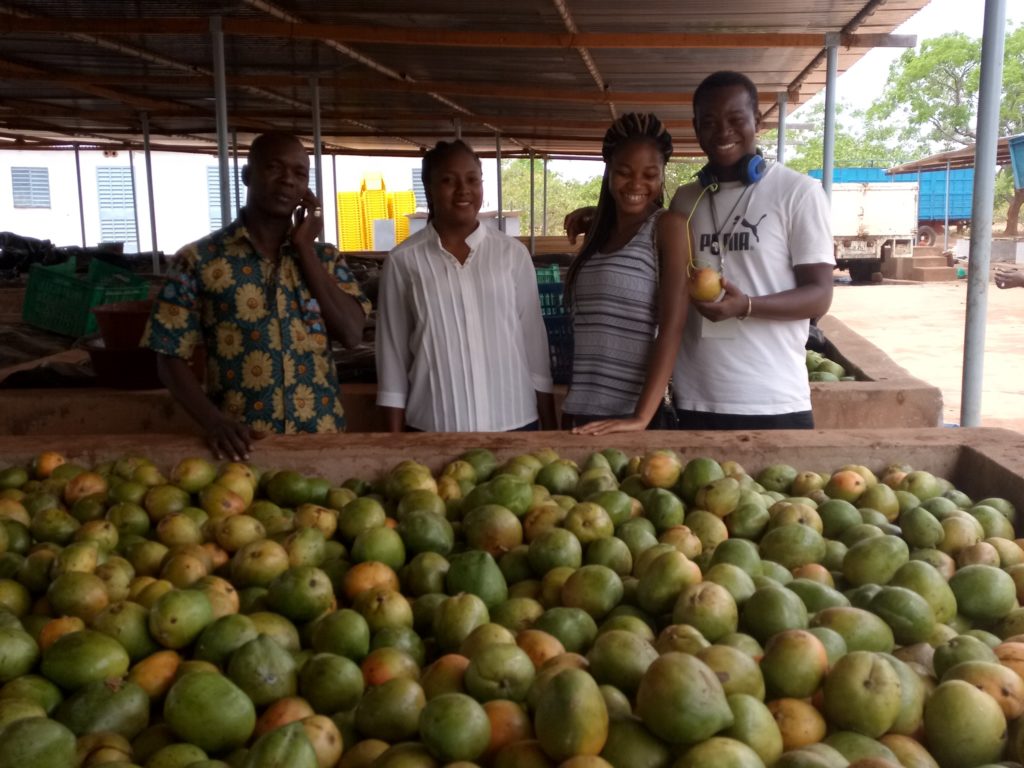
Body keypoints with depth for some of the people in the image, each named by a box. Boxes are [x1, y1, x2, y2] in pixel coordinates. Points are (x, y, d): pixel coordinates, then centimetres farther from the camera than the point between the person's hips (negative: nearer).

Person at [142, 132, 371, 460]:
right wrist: (213, 420, -17)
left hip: (320, 435, 3)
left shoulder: (325, 257, 7)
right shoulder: (198, 260, -2)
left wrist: (305, 248, -6)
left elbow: (352, 333, -7)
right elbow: (171, 358, -2)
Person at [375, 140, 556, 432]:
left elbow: (534, 341, 5)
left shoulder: (513, 253, 1)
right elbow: (393, 355, 1)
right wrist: (395, 440, 1)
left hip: (514, 422, 1)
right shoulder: (403, 261, -2)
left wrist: (549, 426, 5)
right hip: (433, 427, -1)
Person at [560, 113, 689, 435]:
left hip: (631, 414, -6)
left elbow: (672, 326, -15)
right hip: (579, 413, 6)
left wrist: (641, 416, -23)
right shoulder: (598, 233, 11)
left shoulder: (668, 226, -6)